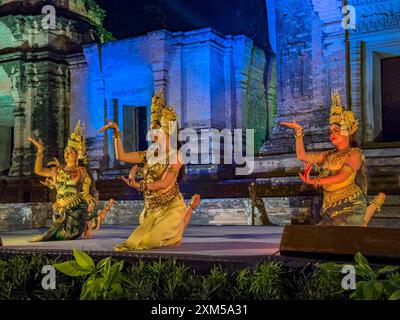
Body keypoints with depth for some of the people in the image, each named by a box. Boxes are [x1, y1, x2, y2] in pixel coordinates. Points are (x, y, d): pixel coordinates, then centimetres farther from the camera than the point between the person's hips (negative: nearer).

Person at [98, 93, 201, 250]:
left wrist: (139, 185, -31)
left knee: (152, 240, -16)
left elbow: (165, 183, -22)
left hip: (171, 207, -6)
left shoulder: (175, 156, -11)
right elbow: (121, 156, 3)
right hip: (152, 209, 6)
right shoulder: (149, 154, 6)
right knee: (137, 241, 3)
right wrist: (117, 131, -1)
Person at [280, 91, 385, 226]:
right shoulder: (329, 155, 20)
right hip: (331, 212, 6)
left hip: (350, 207, -6)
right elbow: (302, 155, 21)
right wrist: (298, 131, 16)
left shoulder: (355, 153, 1)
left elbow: (341, 176, -15)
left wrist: (315, 181, -22)